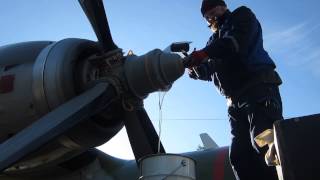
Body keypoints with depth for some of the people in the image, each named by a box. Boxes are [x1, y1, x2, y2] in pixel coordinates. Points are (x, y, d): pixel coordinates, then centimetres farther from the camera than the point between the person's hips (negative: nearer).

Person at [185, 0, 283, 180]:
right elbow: (209, 71, 19)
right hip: (235, 101, 7)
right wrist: (194, 66, -3)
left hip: (259, 89, -7)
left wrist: (205, 53, -17)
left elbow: (238, 41, -9)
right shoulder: (216, 39, 32)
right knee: (240, 155, -4)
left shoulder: (242, 16, 14)